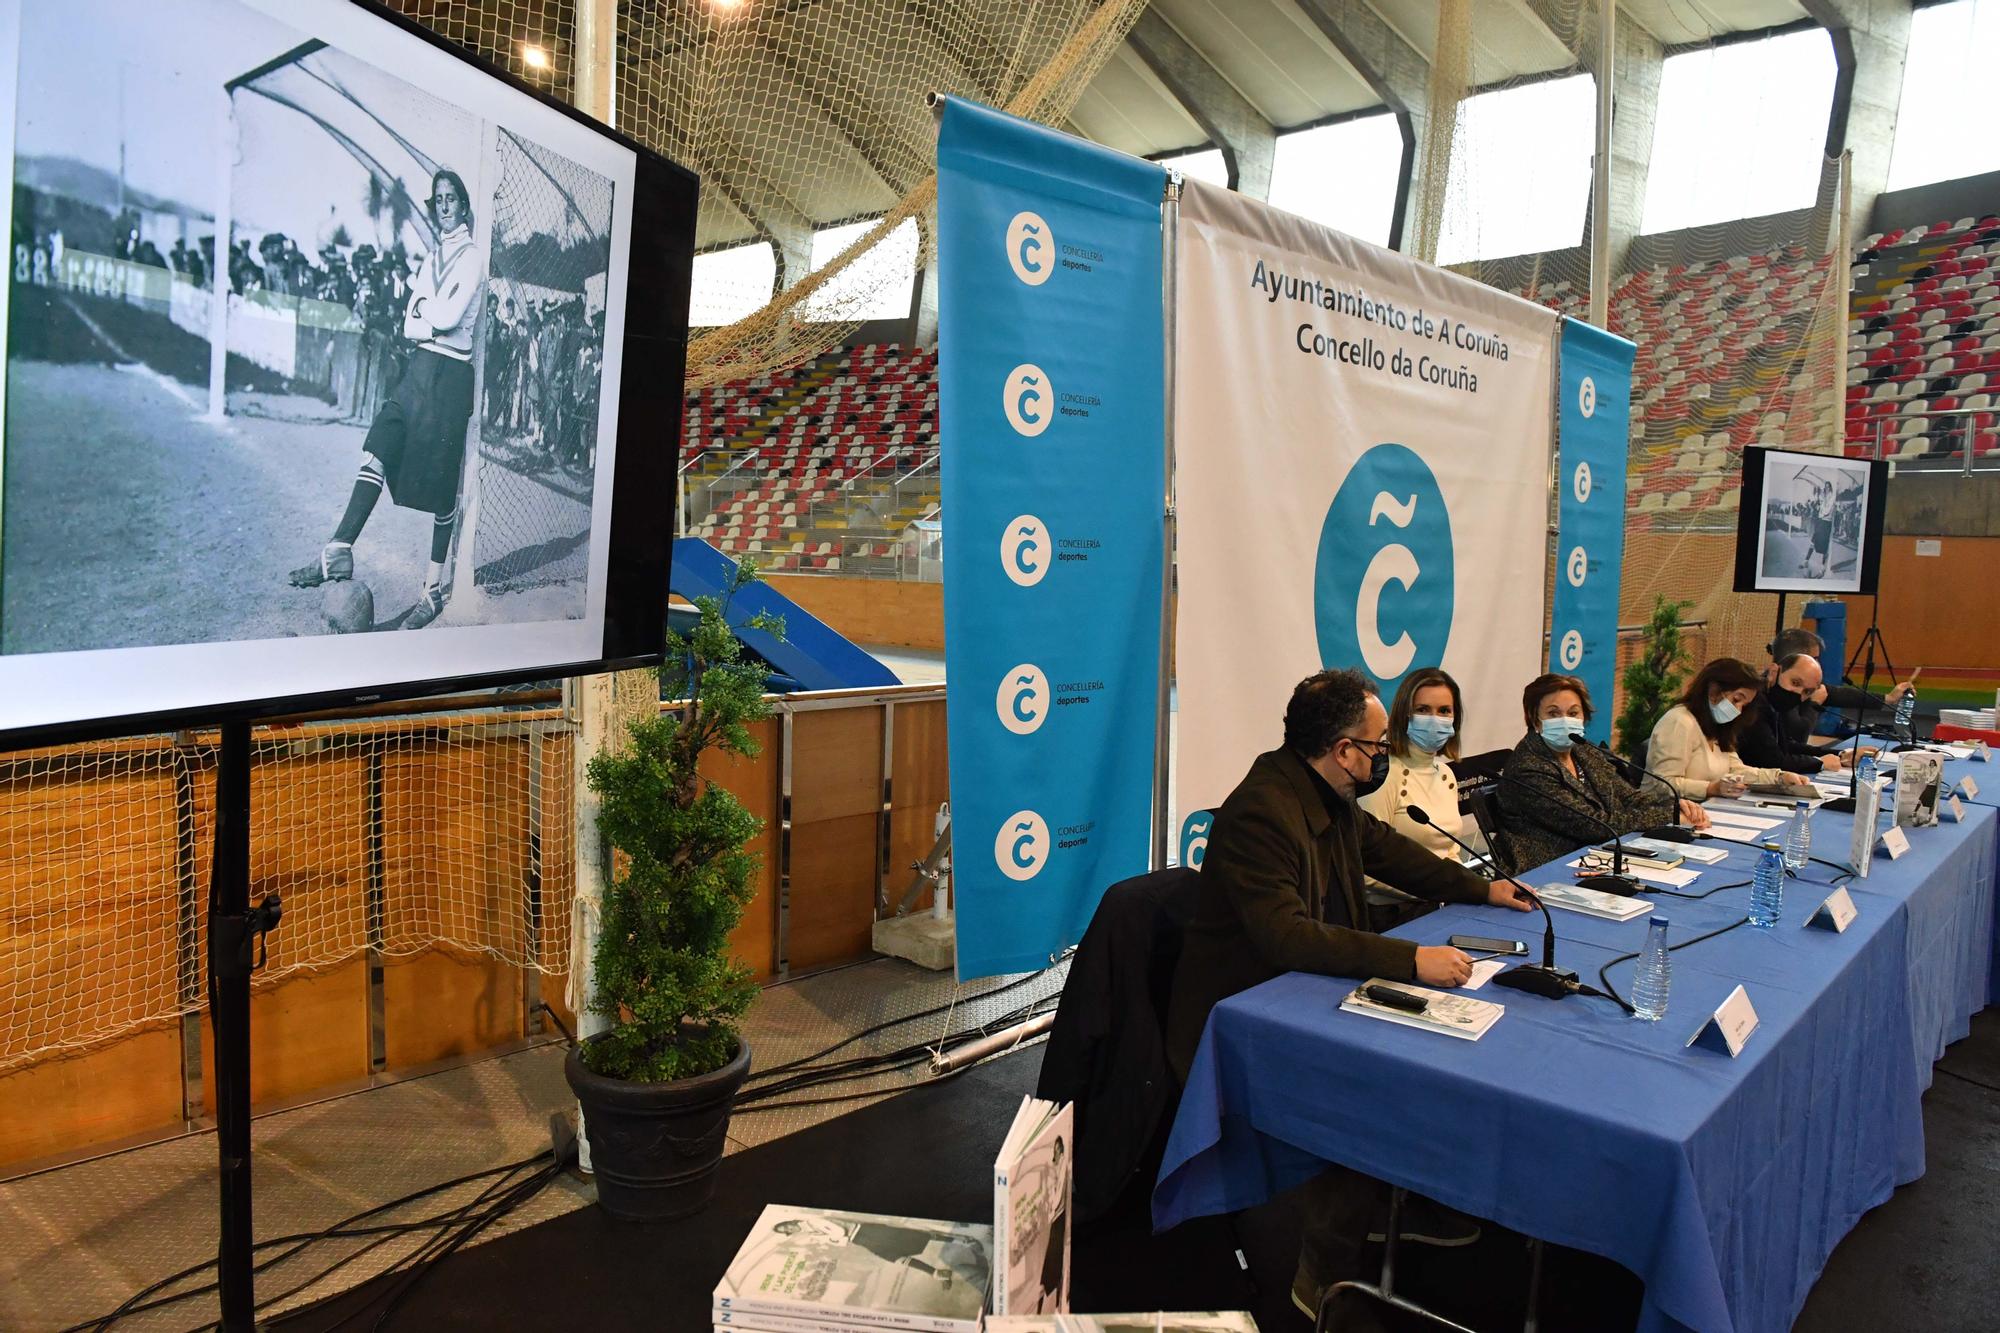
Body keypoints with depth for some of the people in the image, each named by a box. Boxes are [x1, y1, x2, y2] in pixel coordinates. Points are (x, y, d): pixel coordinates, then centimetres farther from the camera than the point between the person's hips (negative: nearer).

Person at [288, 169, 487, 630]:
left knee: (442, 484, -1)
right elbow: (410, 325, 12)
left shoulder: (473, 256, -5)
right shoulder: (433, 256, 18)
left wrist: (420, 297, 0)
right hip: (419, 367, 7)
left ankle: (434, 590, 6)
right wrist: (433, 320, -7)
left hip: (450, 375, -7)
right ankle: (340, 551, -12)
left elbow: (448, 318, -17)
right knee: (379, 452, -8)